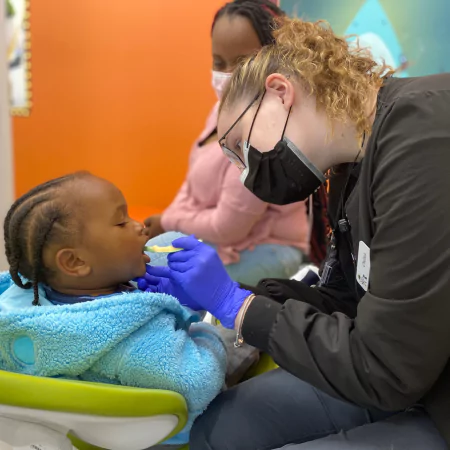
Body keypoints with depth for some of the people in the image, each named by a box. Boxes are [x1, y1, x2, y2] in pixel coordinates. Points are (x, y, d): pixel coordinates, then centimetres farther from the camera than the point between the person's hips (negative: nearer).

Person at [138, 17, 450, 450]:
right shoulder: (356, 164, 4)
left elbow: (384, 370, -24)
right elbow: (344, 303, 9)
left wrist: (235, 303, -14)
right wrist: (213, 295, 1)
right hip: (413, 374, 8)